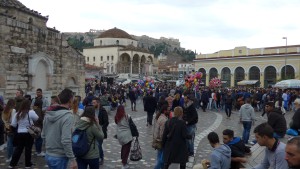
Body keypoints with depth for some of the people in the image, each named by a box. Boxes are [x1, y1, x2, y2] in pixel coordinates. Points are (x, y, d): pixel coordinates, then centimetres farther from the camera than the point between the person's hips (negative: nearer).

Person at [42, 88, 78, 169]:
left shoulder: (48, 114, 4)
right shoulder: (68, 116, -20)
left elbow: (43, 135, 11)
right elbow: (65, 141, -26)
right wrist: (72, 159, -20)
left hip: (48, 155, 7)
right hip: (59, 157, -7)